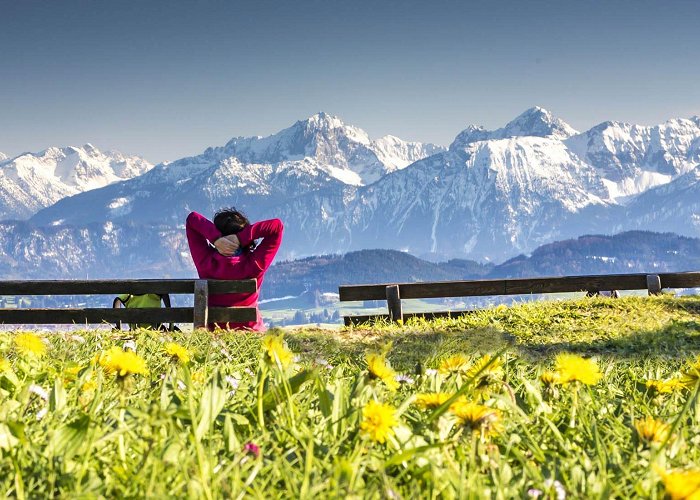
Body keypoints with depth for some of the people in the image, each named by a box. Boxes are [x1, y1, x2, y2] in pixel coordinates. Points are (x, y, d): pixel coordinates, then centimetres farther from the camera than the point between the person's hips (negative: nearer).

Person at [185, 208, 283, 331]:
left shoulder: (206, 262, -20)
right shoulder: (255, 264, -22)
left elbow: (191, 219, -13)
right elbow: (277, 225, -18)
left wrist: (215, 238, -28)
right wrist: (241, 238, -26)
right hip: (251, 331, -1)